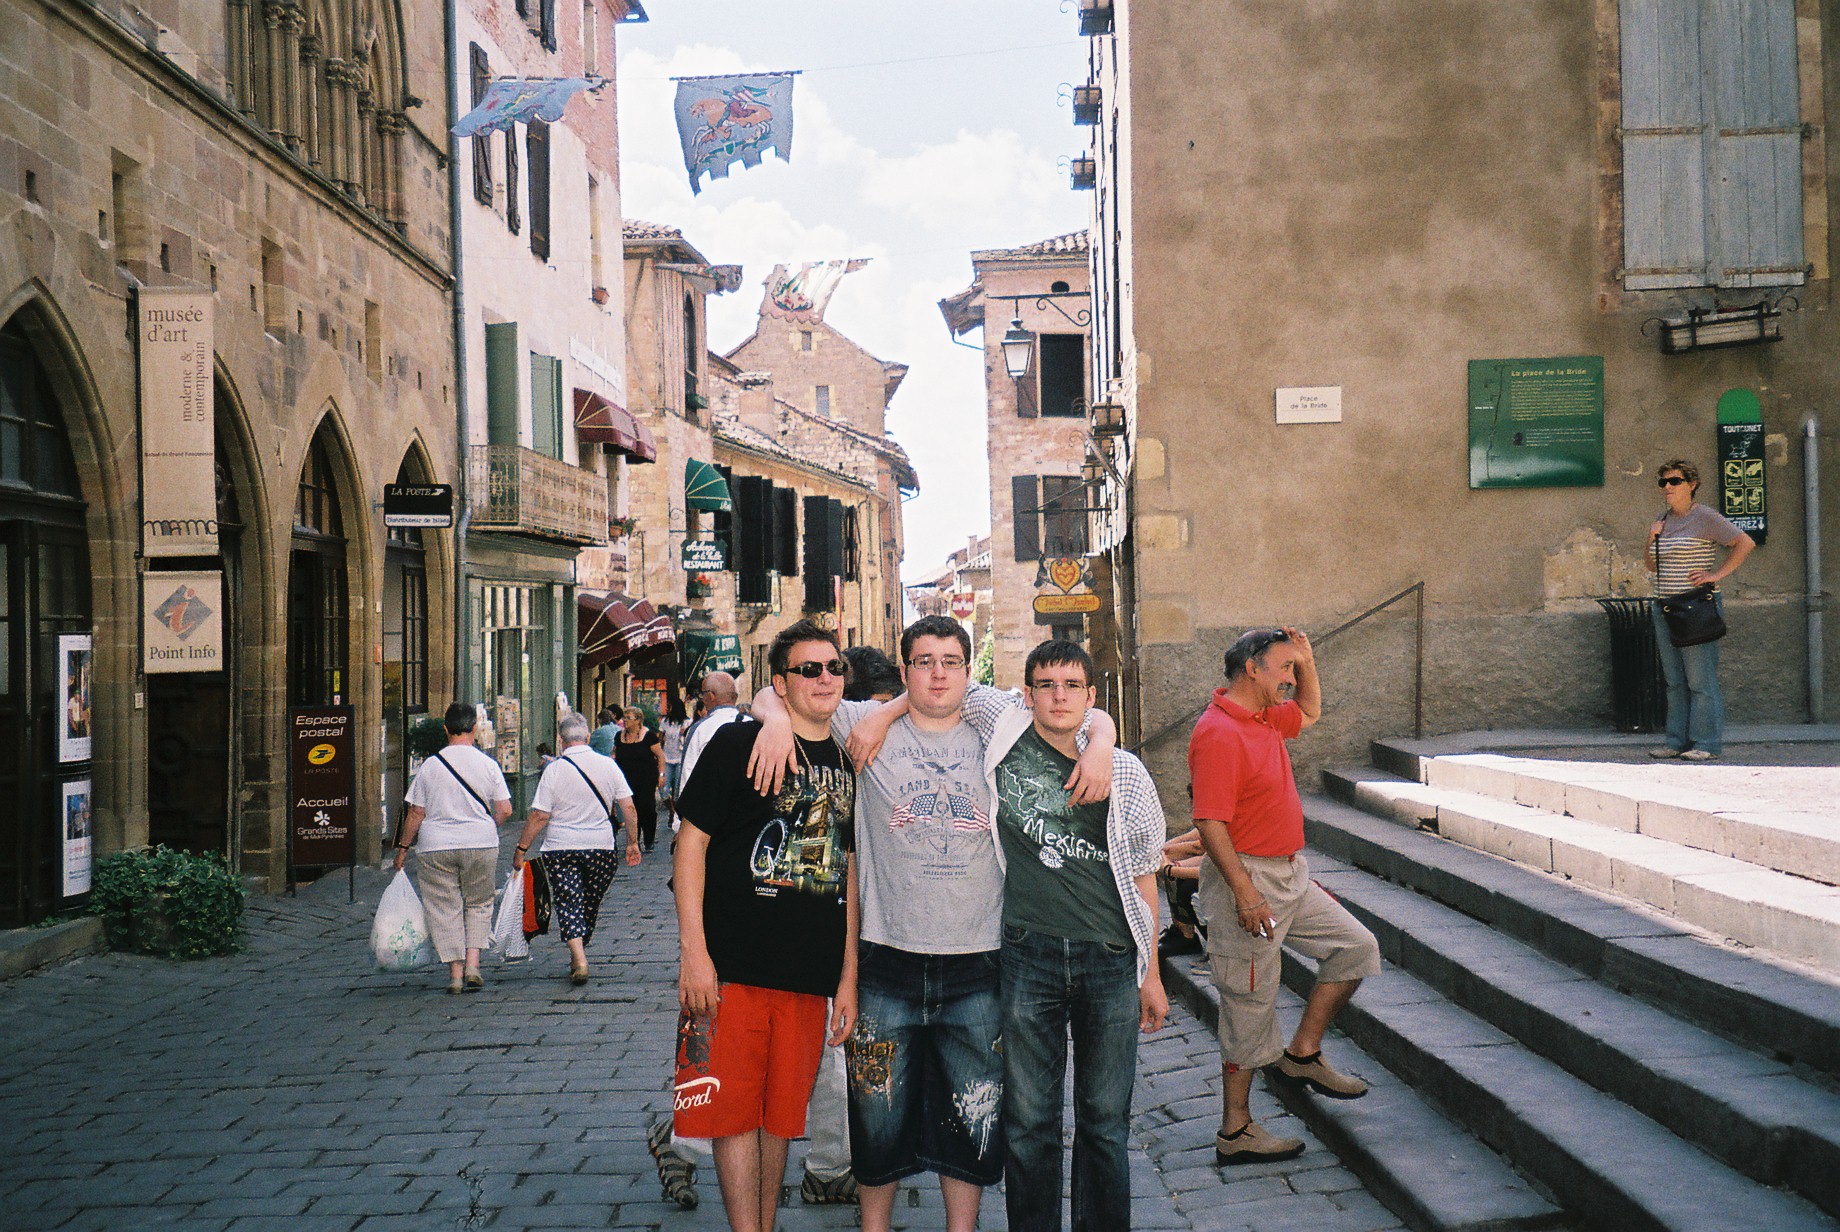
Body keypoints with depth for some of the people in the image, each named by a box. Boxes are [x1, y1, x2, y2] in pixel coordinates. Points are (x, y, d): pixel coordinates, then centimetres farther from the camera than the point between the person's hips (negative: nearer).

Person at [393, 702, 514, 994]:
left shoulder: (430, 765, -2)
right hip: (481, 845, 0)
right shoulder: (488, 765, -1)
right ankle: (472, 964, 2)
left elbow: (415, 812, -1)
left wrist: (403, 847, 9)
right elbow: (505, 810, -2)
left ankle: (455, 972, 6)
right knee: (478, 904, 15)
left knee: (445, 909, 7)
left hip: (435, 849, 0)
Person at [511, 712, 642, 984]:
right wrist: (632, 842, 10)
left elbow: (539, 816, -9)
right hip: (601, 847, 3)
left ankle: (579, 960, -17)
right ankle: (578, 958, 28)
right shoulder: (608, 765, 0)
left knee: (568, 903, -1)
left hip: (560, 849, -3)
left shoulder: (554, 769, -8)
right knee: (590, 904, 16)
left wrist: (521, 849, 0)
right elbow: (628, 807, 1)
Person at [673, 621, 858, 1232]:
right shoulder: (738, 743, -4)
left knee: (781, 1113, 12)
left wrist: (848, 976, 12)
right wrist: (694, 950, -12)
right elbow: (692, 841, -5)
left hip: (810, 976, 5)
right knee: (734, 1110, -1)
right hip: (732, 968, -4)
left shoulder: (848, 766, 11)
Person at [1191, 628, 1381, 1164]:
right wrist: (1246, 894, -26)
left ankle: (1303, 1054, 21)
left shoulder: (1265, 717, 9)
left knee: (1355, 946, 10)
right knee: (1250, 1005, -1)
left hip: (1289, 875, 10)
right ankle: (1235, 1132, 11)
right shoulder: (1218, 733, -21)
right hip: (1248, 880, -10)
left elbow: (1310, 712, 31)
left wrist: (1307, 661, 13)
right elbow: (1210, 823, -25)